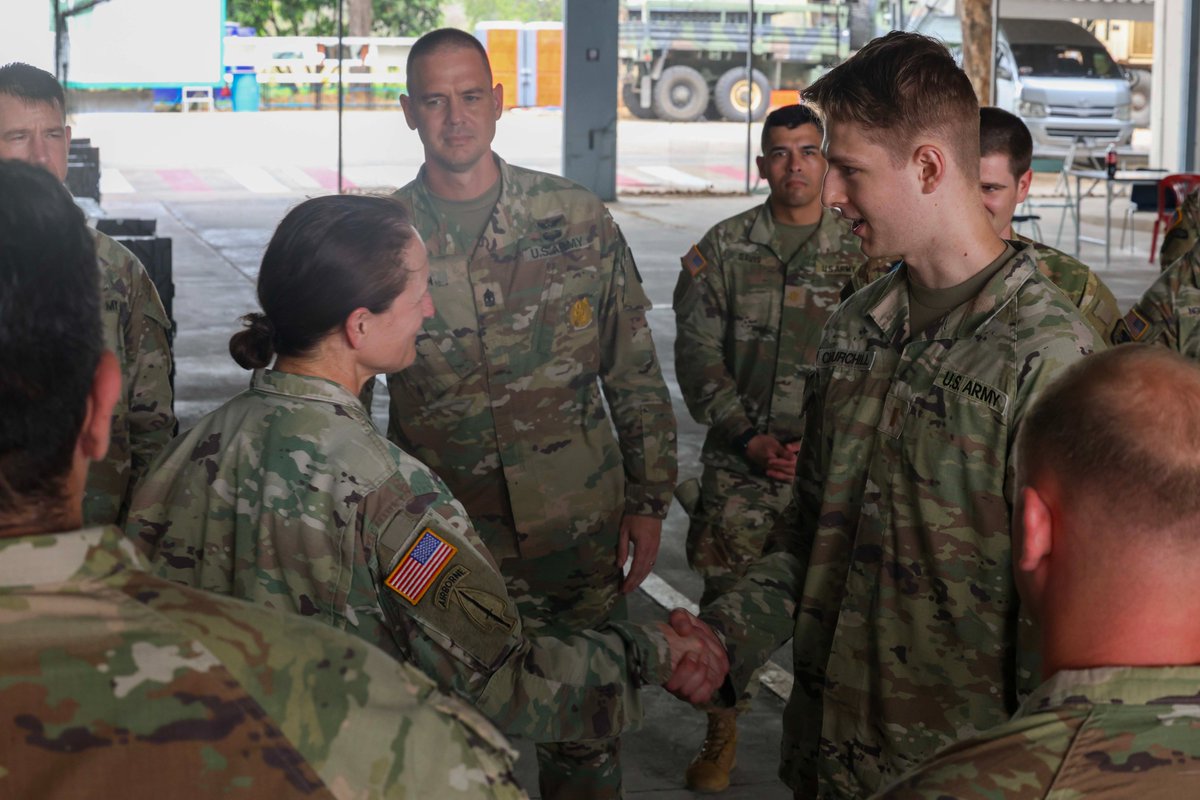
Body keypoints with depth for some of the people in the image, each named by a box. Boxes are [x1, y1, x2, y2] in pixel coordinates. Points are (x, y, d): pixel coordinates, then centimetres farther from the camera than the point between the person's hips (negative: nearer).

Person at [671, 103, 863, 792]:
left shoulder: (861, 256, 4)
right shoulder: (724, 249, 6)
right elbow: (698, 355, 3)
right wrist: (748, 437, -6)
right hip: (740, 463, 1)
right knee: (728, 597, 3)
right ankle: (722, 732, 20)